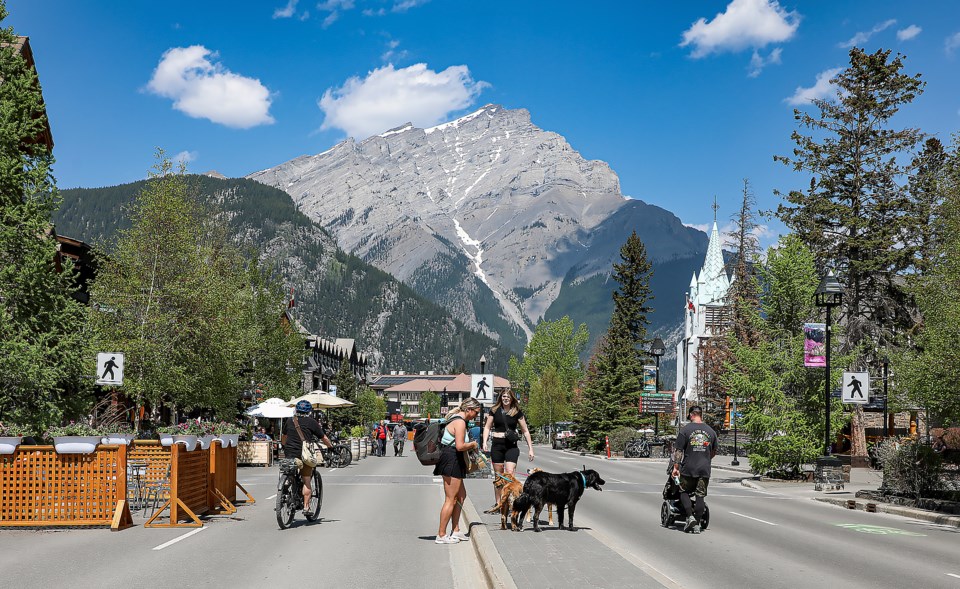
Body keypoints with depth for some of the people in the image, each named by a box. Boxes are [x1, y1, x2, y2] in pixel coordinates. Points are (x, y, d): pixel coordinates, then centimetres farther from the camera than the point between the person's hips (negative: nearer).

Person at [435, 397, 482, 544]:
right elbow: (460, 446, -24)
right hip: (451, 461, -11)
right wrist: (472, 444, -7)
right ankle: (441, 535, 0)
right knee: (451, 499, -5)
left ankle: (455, 531, 25)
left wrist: (470, 445, 13)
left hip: (453, 461, 11)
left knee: (461, 495, 19)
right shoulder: (460, 422, -17)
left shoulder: (456, 419, 16)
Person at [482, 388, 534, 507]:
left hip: (512, 445, -2)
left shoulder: (517, 412, 2)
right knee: (498, 475, 7)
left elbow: (525, 431, 6)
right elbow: (487, 427, 11)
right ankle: (498, 503, 15)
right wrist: (485, 442, -4)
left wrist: (531, 449, 3)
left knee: (510, 473, -15)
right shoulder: (494, 411, 5)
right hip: (497, 444, 2)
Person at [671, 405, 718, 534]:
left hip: (688, 469, -3)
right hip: (705, 470, 3)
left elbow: (678, 451, -5)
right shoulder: (710, 431, 8)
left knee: (684, 492, 12)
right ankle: (697, 524, 5)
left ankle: (690, 516, -5)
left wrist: (676, 467, 0)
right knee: (700, 496, 5)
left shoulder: (685, 430, -3)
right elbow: (714, 452, 19)